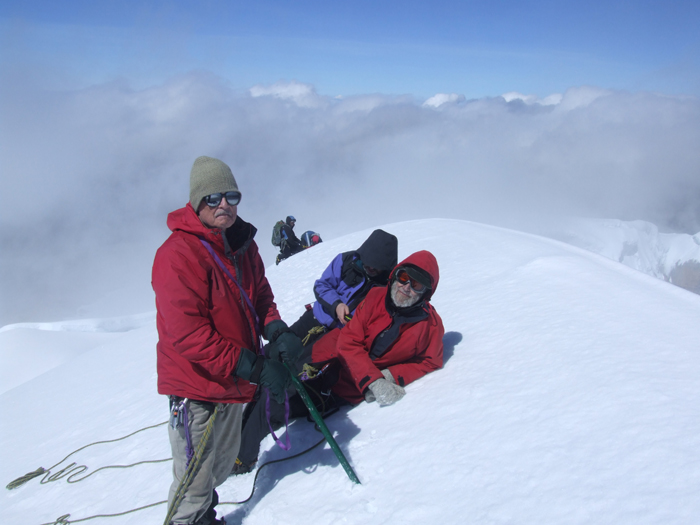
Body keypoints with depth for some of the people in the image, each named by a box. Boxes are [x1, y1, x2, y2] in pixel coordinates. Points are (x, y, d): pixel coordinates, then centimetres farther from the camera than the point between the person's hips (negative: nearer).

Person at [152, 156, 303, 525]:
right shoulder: (178, 253, -21)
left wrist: (276, 332, -10)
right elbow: (188, 333, -26)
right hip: (196, 387, -8)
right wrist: (254, 368, -26)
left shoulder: (243, 245, 5)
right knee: (196, 478, 3)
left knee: (222, 465, 25)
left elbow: (260, 296, 12)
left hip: (234, 382, 8)